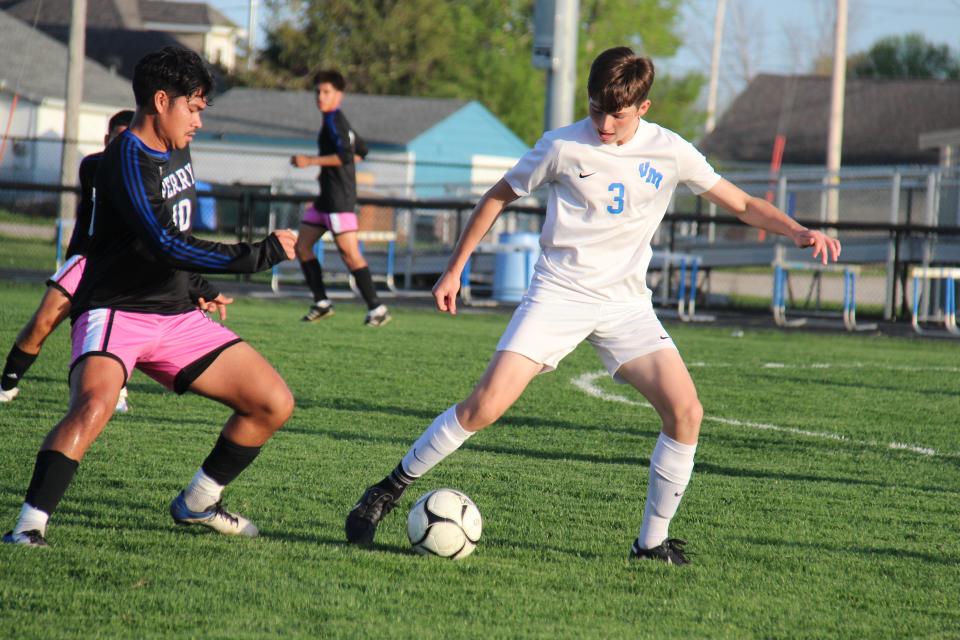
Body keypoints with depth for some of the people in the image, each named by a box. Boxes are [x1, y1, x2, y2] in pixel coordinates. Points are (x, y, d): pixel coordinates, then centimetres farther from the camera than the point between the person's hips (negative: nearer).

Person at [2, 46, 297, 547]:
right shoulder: (127, 160, -18)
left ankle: (196, 504, 20)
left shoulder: (176, 151, 10)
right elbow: (166, 246, -29)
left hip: (177, 317, 8)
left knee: (274, 403, 3)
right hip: (115, 312, -8)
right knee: (93, 404, -37)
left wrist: (198, 289, 27)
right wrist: (263, 254, -24)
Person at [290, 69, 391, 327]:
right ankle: (321, 303, 12)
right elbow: (361, 150, 30)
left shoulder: (334, 121, -12)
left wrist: (310, 161, -22)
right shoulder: (338, 121, 17)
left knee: (349, 253, -12)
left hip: (340, 199, -11)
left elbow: (345, 155, -25)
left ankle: (376, 308, -10)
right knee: (302, 246, 9)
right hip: (326, 198, 11)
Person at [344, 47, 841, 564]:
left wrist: (797, 233, -10)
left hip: (627, 303, 2)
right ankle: (391, 489, 2)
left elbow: (743, 205, 7)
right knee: (486, 405, -16)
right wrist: (454, 270, 7)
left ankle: (652, 542, -1)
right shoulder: (563, 147, -6)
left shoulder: (669, 153, -2)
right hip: (559, 293, -2)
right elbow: (498, 197, 7)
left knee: (685, 412, -15)